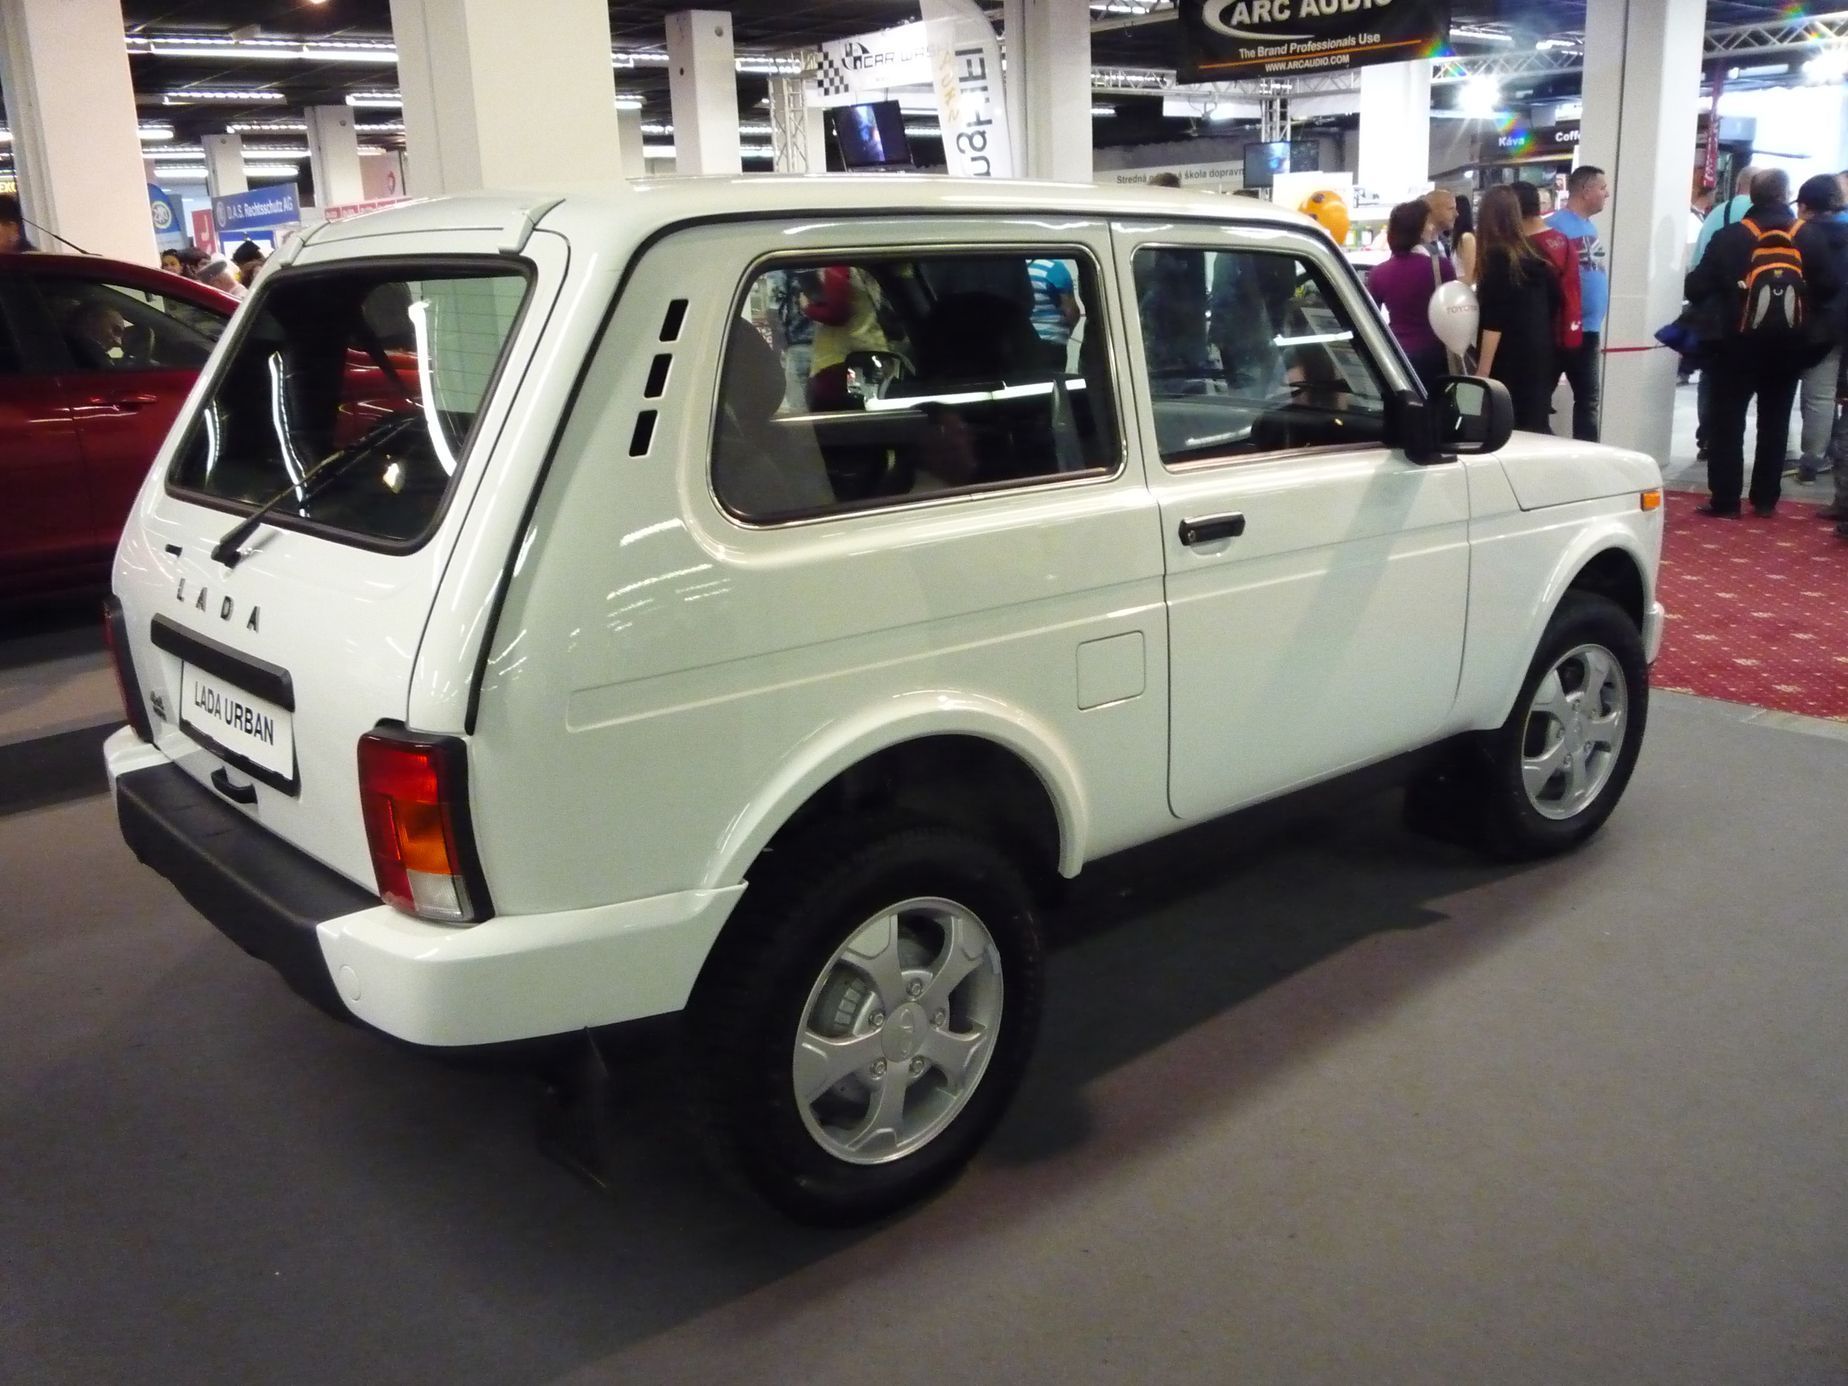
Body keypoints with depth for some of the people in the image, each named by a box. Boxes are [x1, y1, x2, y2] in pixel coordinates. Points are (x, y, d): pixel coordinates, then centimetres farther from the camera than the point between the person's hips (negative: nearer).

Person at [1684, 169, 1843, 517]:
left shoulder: (1731, 236, -8)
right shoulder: (1809, 236, 1)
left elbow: (1698, 286, -10)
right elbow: (1830, 287, -3)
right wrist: (1804, 306, 15)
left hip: (1740, 341, -3)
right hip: (1789, 343, 3)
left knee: (1727, 420, 4)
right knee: (1775, 422, 13)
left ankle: (1725, 501, -1)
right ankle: (1766, 499, 15)